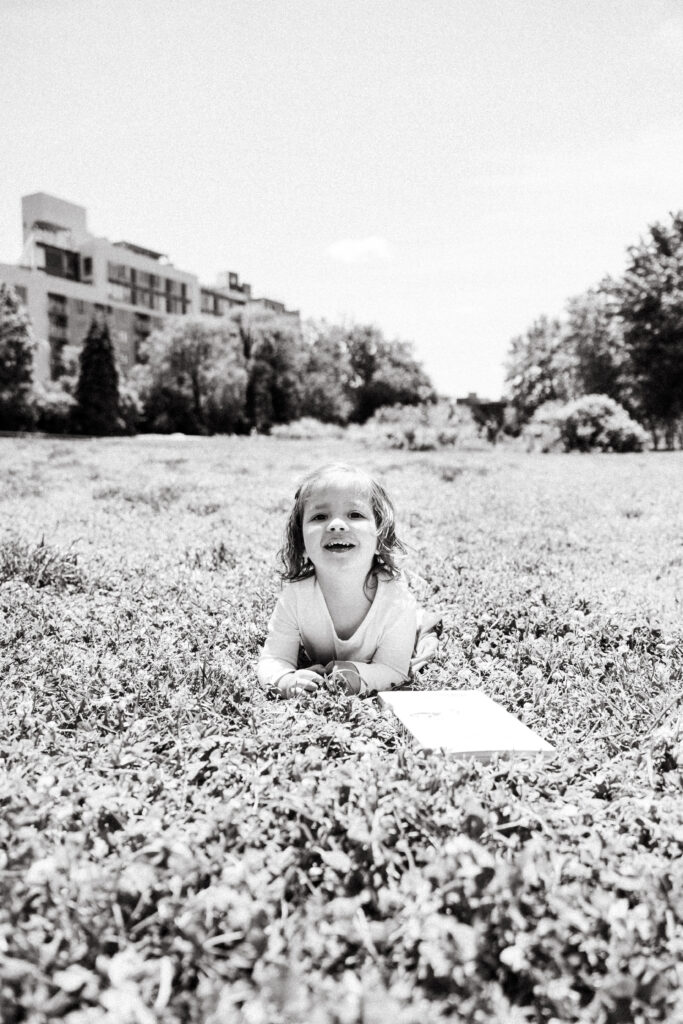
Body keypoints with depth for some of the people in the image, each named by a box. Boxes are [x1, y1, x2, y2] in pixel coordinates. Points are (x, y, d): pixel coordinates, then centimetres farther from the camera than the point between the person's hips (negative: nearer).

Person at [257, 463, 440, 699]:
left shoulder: (397, 602, -34)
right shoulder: (294, 599, -31)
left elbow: (393, 672, -29)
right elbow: (272, 659, -26)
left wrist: (359, 675, -52)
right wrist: (286, 680, -51)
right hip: (317, 670, 2)